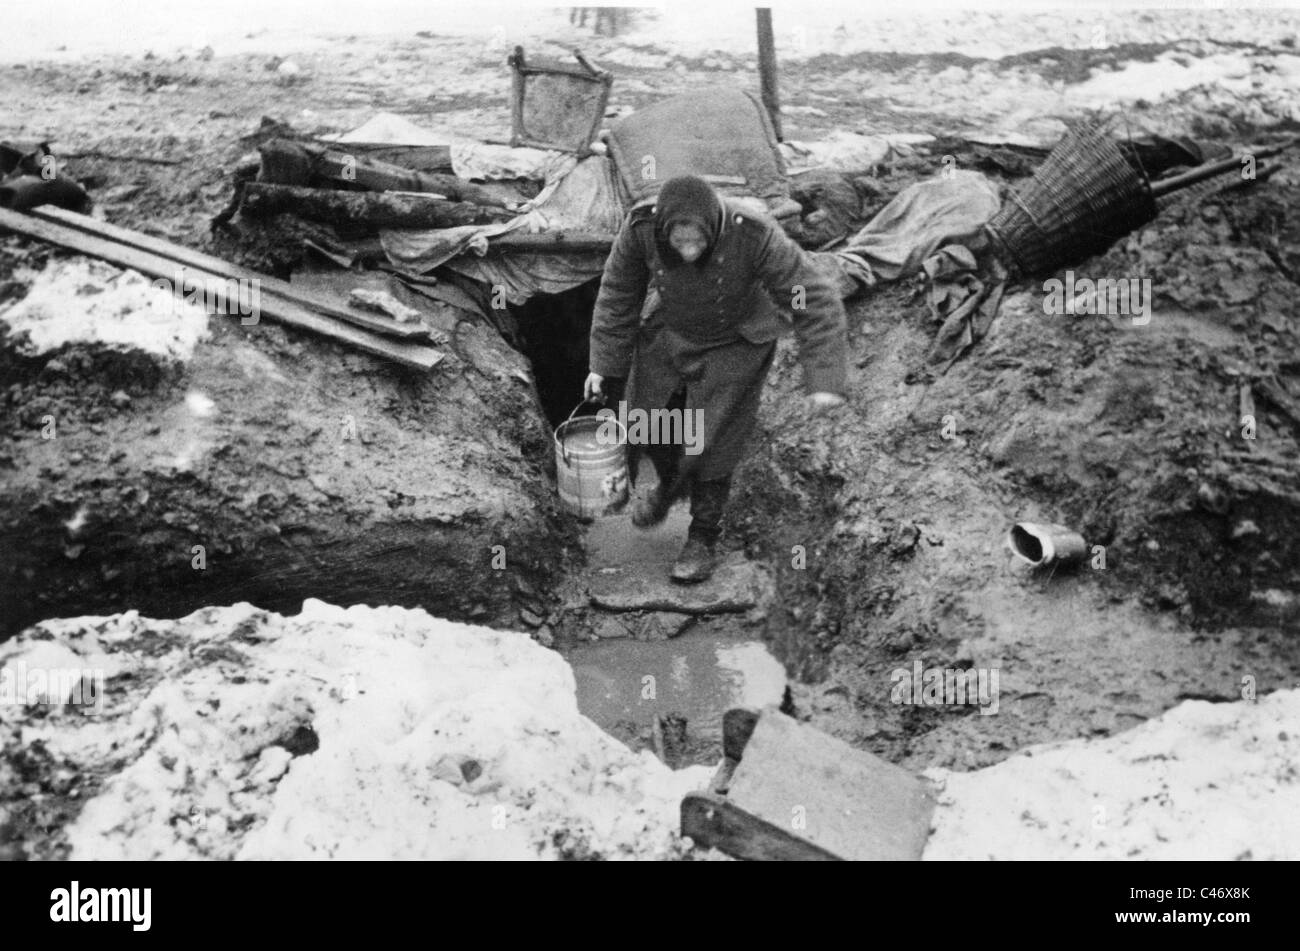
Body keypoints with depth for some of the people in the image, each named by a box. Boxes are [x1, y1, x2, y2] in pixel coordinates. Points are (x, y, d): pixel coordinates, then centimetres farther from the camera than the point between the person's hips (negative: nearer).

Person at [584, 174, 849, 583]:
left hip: (734, 345, -3)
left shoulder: (756, 237, -37)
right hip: (668, 332, 4)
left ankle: (703, 540, 19)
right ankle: (670, 483, 46)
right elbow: (618, 295, -10)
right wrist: (604, 363, -6)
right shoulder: (641, 228, -28)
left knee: (712, 441, -3)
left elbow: (817, 302, -30)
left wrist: (824, 379, -34)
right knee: (646, 419, 12)